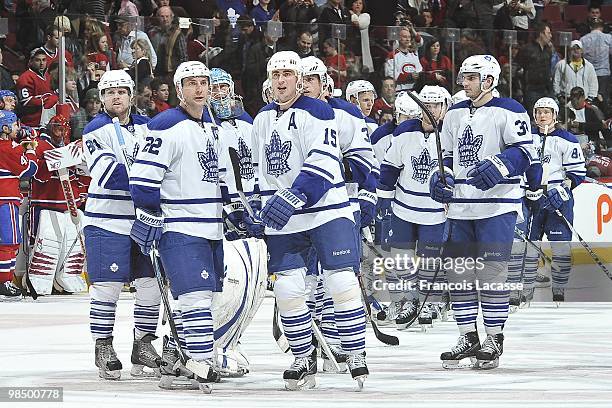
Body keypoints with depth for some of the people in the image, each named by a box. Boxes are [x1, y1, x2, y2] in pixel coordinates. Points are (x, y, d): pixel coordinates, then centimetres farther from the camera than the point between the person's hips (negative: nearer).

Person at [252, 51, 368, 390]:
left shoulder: (317, 112, -8)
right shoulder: (261, 120, 14)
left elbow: (322, 163, -19)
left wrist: (295, 197, -28)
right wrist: (255, 208, 21)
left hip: (326, 209, -5)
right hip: (282, 220, 6)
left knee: (341, 282, -9)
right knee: (287, 289, 0)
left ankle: (356, 355, 0)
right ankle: (304, 358, 12)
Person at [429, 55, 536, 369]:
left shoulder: (509, 112, -5)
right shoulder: (455, 114, 16)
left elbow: (524, 152, -11)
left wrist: (496, 168, -25)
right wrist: (441, 178, 5)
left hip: (497, 205, -7)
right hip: (461, 206, 7)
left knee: (491, 271, -7)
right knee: (457, 271, 5)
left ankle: (494, 338, 0)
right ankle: (467, 337, 13)